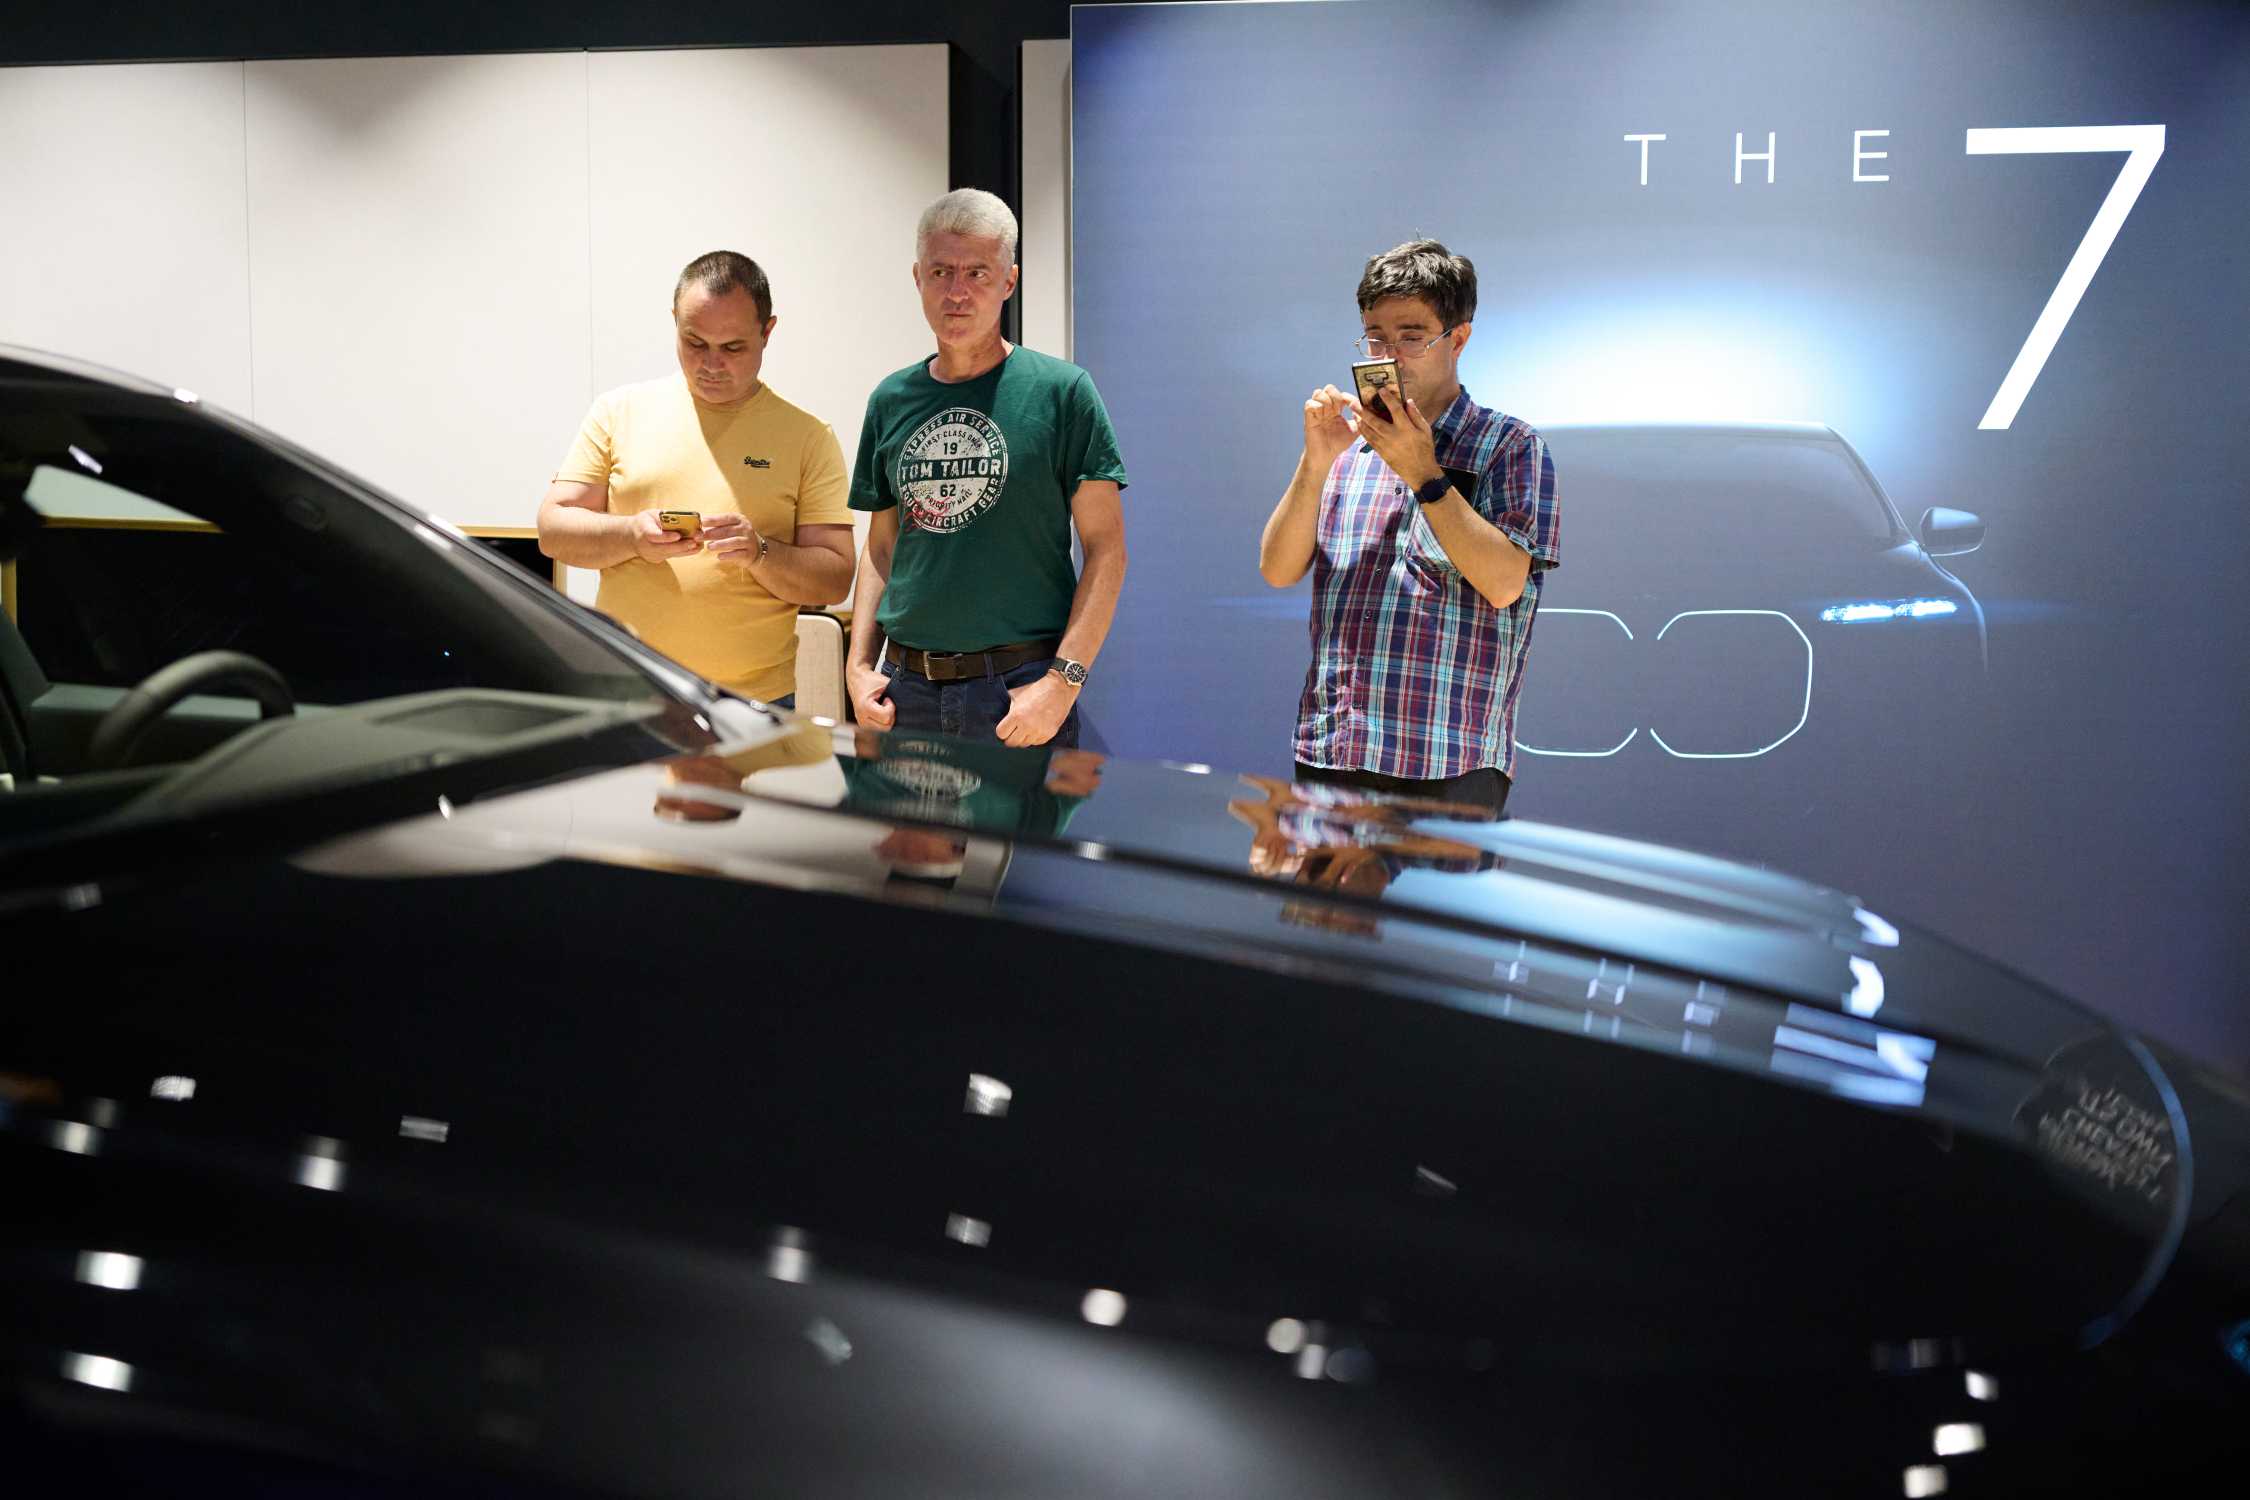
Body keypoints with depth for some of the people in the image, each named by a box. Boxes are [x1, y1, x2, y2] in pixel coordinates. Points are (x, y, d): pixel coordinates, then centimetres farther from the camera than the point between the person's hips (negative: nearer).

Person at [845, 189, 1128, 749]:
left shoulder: (1061, 392, -3)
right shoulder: (890, 402, 11)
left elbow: (1105, 548, -5)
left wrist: (1063, 680, -14)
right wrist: (859, 663, 5)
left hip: (1021, 687, -4)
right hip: (905, 687, 4)